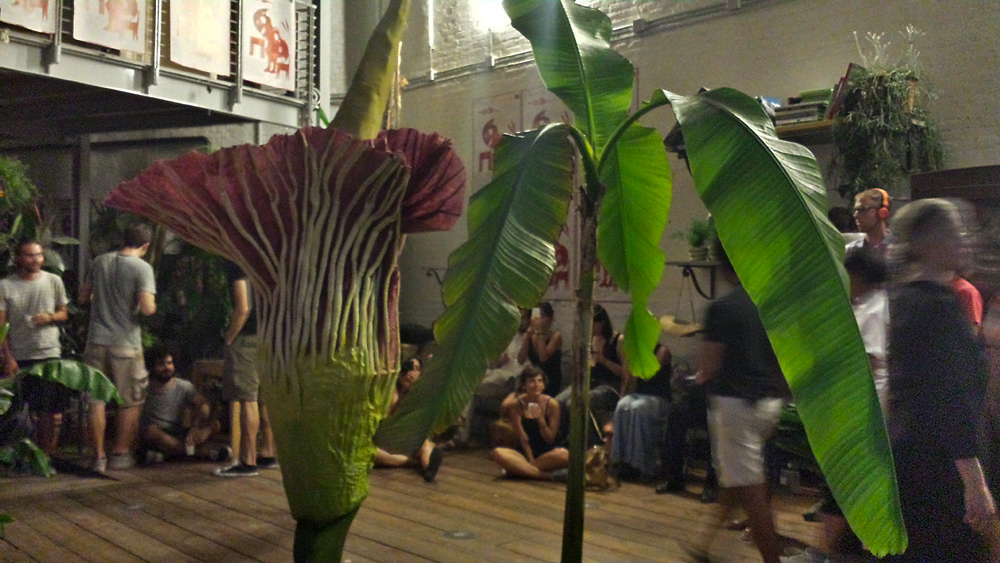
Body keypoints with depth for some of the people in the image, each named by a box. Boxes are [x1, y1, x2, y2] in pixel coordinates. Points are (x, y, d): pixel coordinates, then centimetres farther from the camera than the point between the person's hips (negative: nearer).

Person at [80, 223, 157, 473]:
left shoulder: (100, 261, 6)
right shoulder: (142, 268, -10)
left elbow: (83, 297, 15)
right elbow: (147, 308, -21)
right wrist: (152, 306, 1)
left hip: (96, 342, 4)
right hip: (126, 344, -4)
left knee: (96, 401, 10)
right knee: (131, 403, 11)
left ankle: (99, 457, 13)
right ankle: (120, 454, 16)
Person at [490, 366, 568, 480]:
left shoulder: (551, 404, -7)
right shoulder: (517, 403, -5)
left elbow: (550, 439, -6)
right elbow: (522, 438, -5)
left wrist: (540, 418, -20)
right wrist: (530, 460, -16)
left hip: (547, 453, 0)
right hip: (526, 454, 0)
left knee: (563, 454, -35)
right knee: (497, 453, -28)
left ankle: (519, 469, -19)